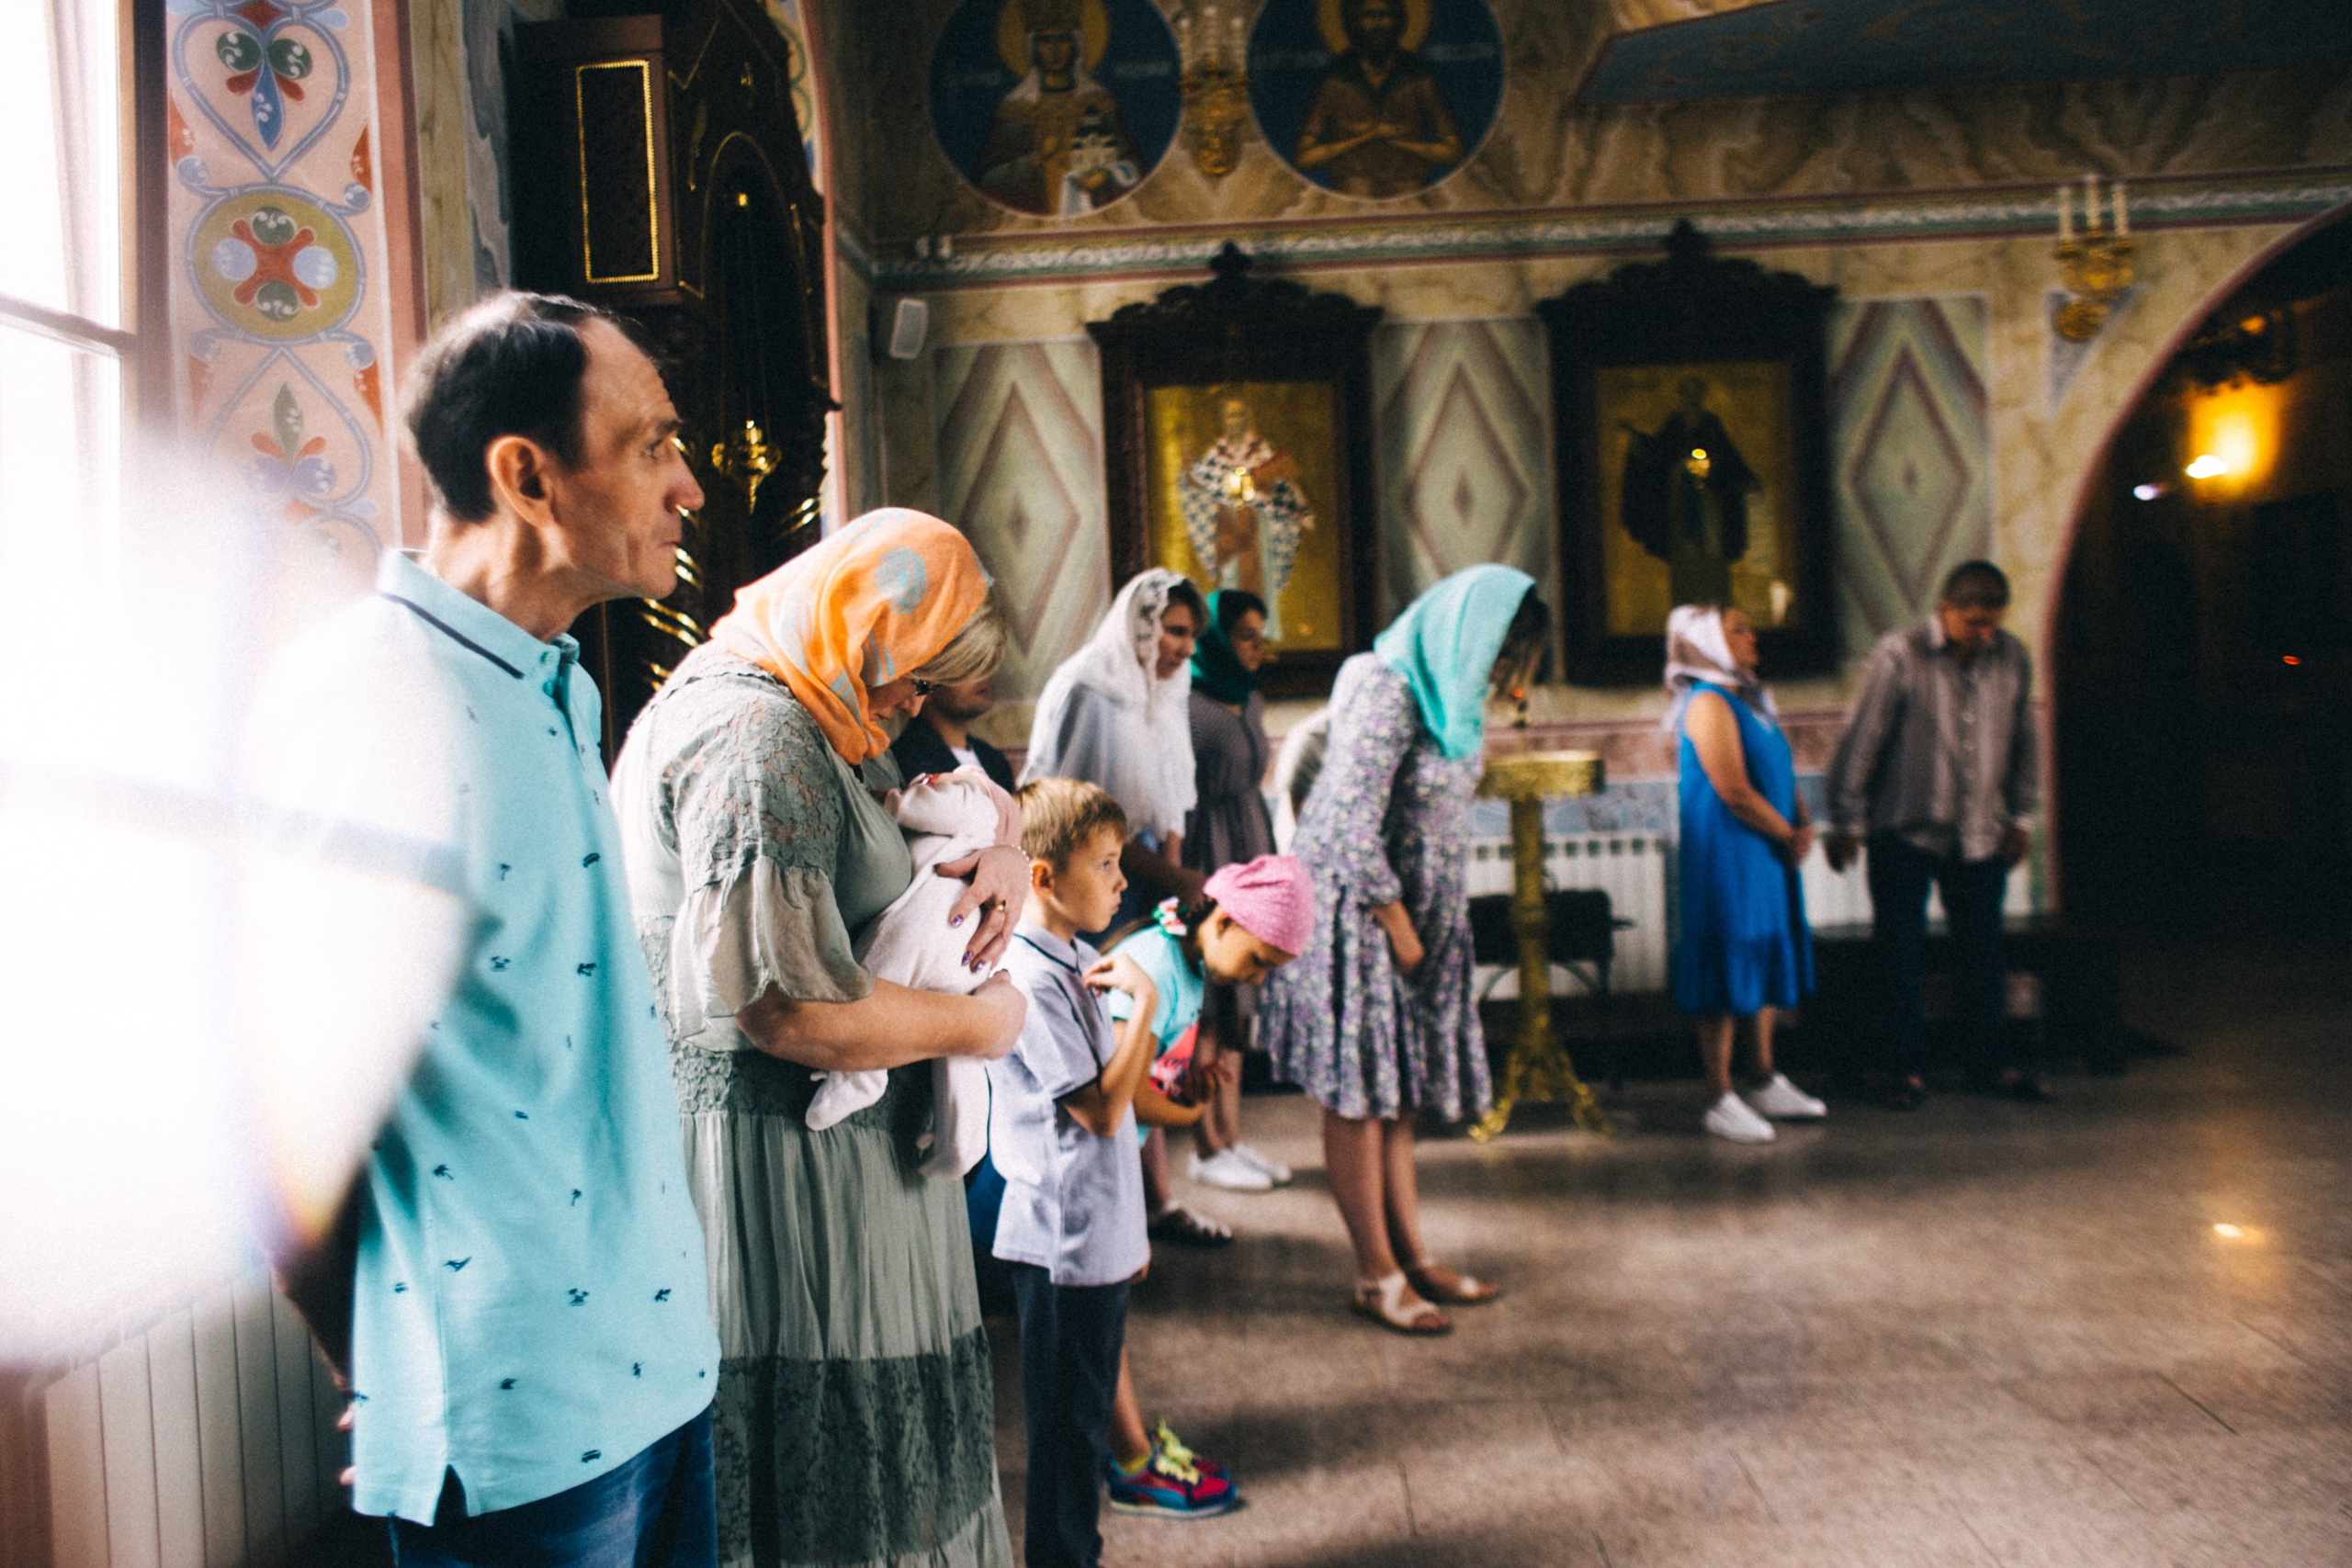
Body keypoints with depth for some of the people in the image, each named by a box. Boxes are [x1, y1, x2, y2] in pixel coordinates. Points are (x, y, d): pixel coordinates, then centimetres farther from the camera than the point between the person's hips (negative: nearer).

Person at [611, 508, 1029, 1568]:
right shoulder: (755, 737, -21)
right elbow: (793, 1009, -28)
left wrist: (1000, 857, 2)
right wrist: (977, 1022, -14)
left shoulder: (806, 721, 13)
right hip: (781, 1169, -10)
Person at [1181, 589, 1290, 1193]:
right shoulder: (1186, 707, -13)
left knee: (1236, 1003, 10)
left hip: (1250, 854, 8)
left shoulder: (1249, 702, 13)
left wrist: (1267, 864, 19)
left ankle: (1230, 1136, 18)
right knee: (1208, 1009, -2)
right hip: (1207, 855, -8)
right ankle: (1206, 1149, 7)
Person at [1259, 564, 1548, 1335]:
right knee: (1356, 1092, -1)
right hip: (1355, 910, -9)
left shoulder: (1446, 690, 9)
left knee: (1396, 1090, 14)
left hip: (1414, 909, 9)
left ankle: (1412, 1256, 22)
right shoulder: (1388, 693, -20)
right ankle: (1377, 1277, 7)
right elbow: (1353, 825, -21)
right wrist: (1399, 926, -14)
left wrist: (1415, 926, 10)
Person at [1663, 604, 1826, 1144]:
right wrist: (1790, 837, -10)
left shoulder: (1751, 699, 14)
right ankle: (1721, 1101, 5)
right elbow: (1735, 793, -21)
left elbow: (1781, 772, 17)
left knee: (1766, 967, 16)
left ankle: (1767, 1084, 27)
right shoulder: (1708, 703, -16)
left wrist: (1803, 825, 0)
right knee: (1727, 976, -3)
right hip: (1725, 860, -9)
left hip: (1769, 856, 10)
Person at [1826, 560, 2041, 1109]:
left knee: (1983, 949, 9)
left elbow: (2024, 740, 14)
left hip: (1979, 837, 3)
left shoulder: (2013, 657, 1)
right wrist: (1846, 822, -6)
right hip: (1903, 833, -3)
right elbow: (1860, 741, -9)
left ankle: (1994, 1055, 25)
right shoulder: (1899, 655, -13)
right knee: (1900, 952, 3)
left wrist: (2021, 815, 15)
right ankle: (1909, 1064, 15)